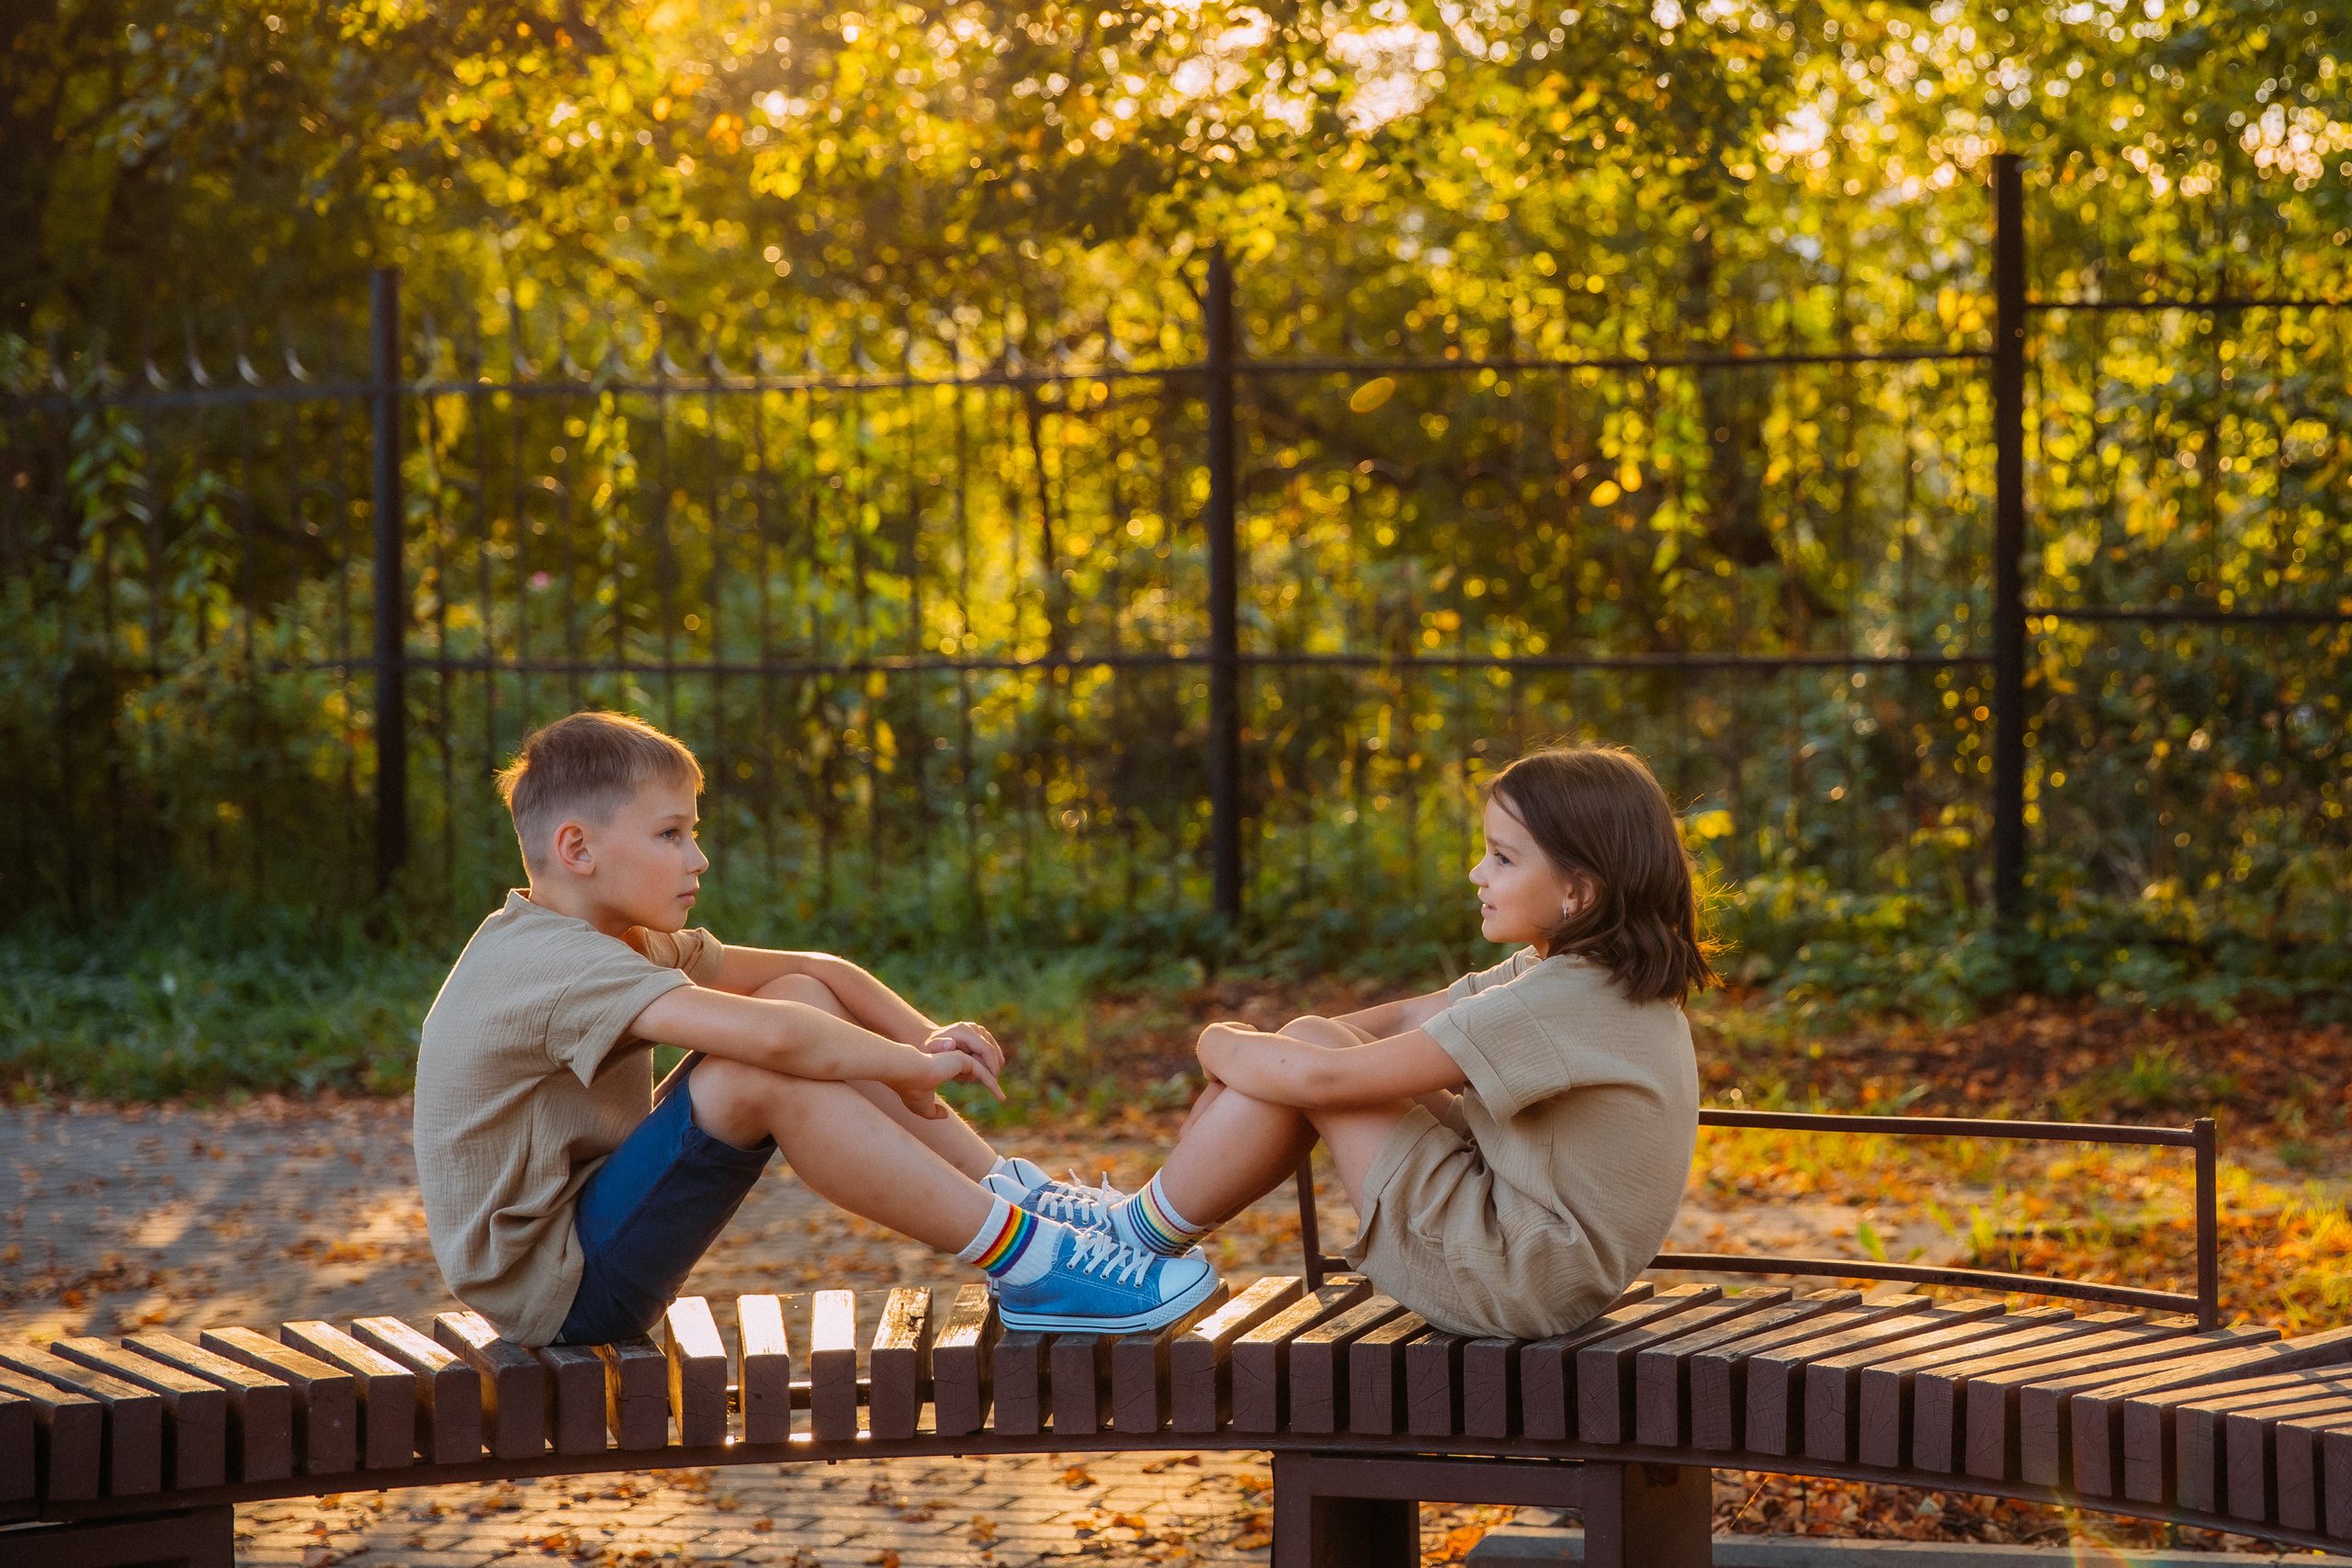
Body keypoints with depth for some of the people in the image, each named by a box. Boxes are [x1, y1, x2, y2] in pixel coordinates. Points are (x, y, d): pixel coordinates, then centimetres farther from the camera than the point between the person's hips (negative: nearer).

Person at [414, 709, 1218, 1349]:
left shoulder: (621, 943, 10)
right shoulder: (551, 964, -23)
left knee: (803, 999, 1)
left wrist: (925, 1037, -6)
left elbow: (813, 971, 11)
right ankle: (1032, 1268, -22)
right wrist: (917, 1068, -20)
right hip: (558, 1293, -10)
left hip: (590, 1233, 10)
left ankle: (1023, 1202, 3)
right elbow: (770, 1038, -34)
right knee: (767, 1070, -27)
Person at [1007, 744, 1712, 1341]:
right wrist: (1262, 1049, -1)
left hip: (1515, 1279, -10)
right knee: (1310, 1039, 8)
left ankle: (1138, 1239, 5)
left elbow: (1325, 1076, -22)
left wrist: (1220, 1046, -3)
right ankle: (1149, 1213, 16)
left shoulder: (1562, 1002, -24)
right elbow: (1411, 1018, 12)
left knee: (1313, 1058, -11)